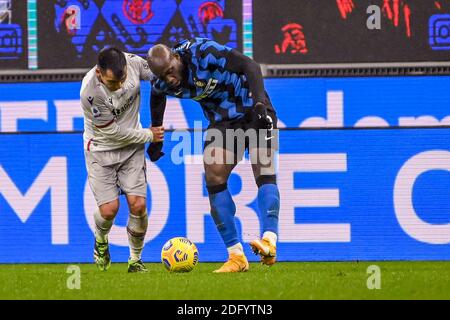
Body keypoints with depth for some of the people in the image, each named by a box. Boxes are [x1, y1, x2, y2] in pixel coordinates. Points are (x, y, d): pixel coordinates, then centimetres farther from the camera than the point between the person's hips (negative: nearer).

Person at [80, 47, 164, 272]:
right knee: (109, 209, -12)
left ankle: (135, 260, 13)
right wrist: (148, 135, -10)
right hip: (101, 150, -3)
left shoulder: (133, 62, -19)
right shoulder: (90, 92, -31)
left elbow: (158, 74, 7)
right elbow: (113, 132, -20)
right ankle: (101, 240, 25)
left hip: (131, 147, 3)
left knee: (138, 205, -8)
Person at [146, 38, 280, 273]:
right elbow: (157, 96, 15)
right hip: (222, 120, 5)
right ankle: (236, 256, -11)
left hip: (253, 110, -5)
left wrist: (259, 102, -37)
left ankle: (269, 243, -34)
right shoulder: (162, 83, -10)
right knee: (213, 174, -12)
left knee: (264, 171, -22)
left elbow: (250, 66, -25)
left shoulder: (203, 52, -28)